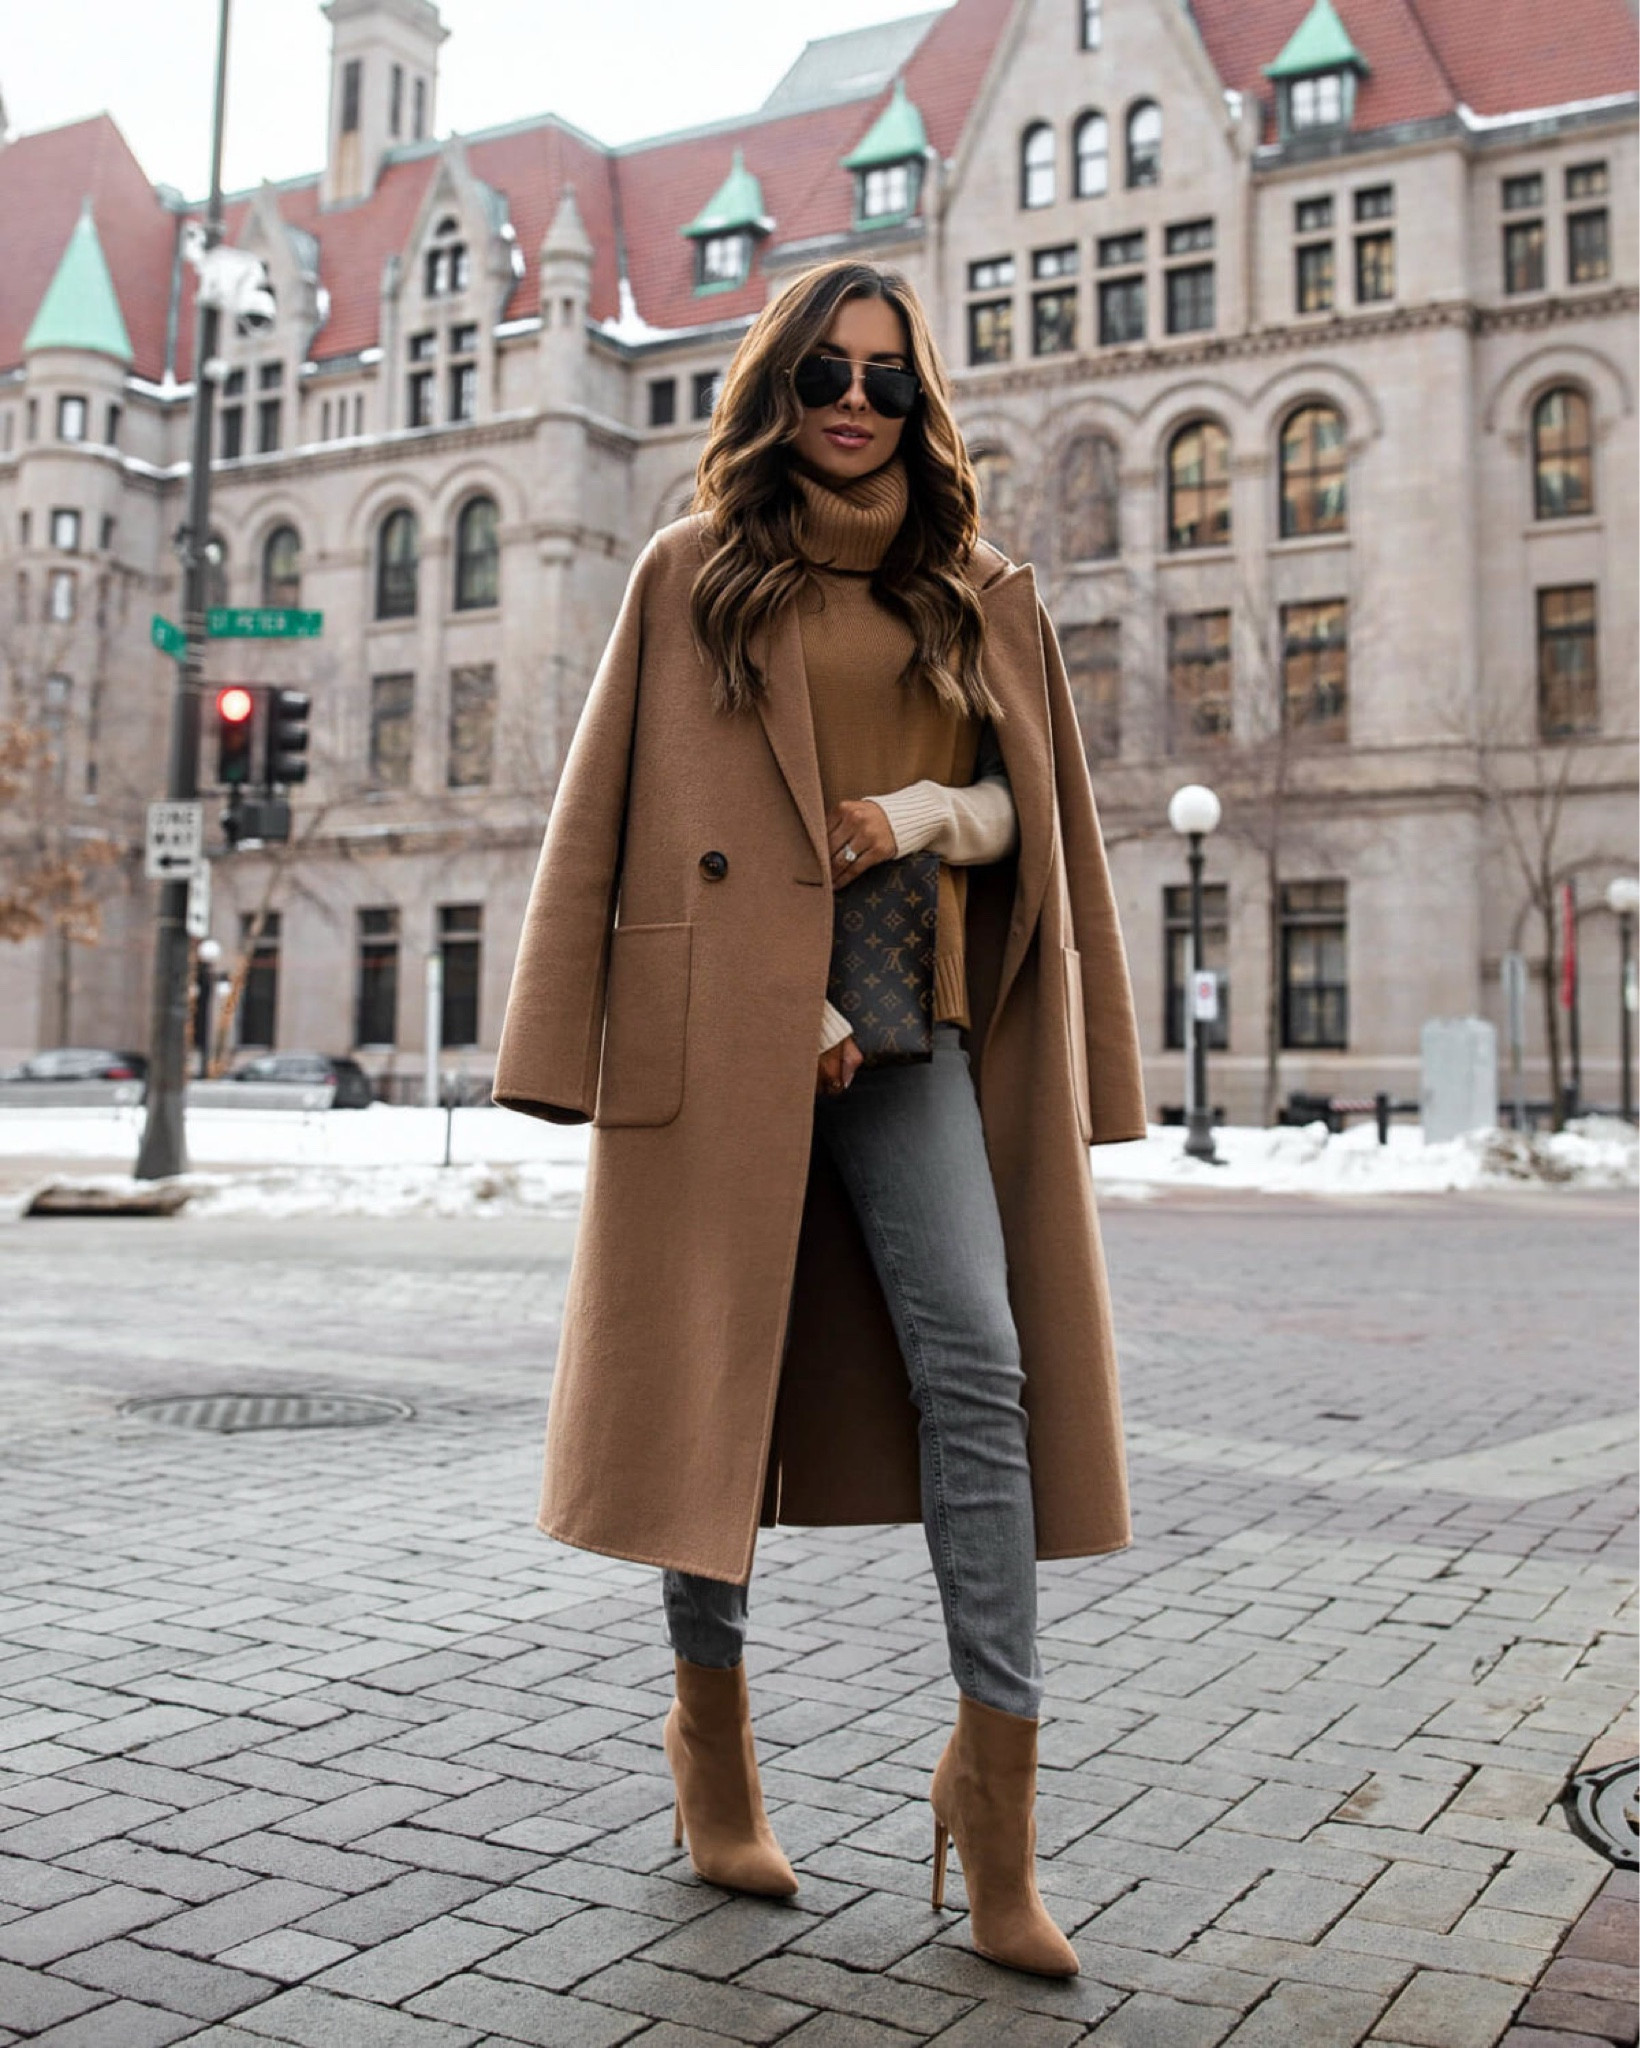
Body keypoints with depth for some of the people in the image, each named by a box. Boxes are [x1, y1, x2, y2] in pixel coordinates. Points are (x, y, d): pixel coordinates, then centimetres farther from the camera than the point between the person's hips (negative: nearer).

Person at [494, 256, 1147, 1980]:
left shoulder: (976, 596, 15)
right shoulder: (693, 572, 7)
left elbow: (1027, 805, 18)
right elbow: (635, 813, 2)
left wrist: (927, 811, -5)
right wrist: (790, 999, -7)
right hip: (729, 1015, -2)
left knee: (978, 1366, -9)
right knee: (717, 1355, 3)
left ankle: (995, 1763, -1)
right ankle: (709, 1723, 21)